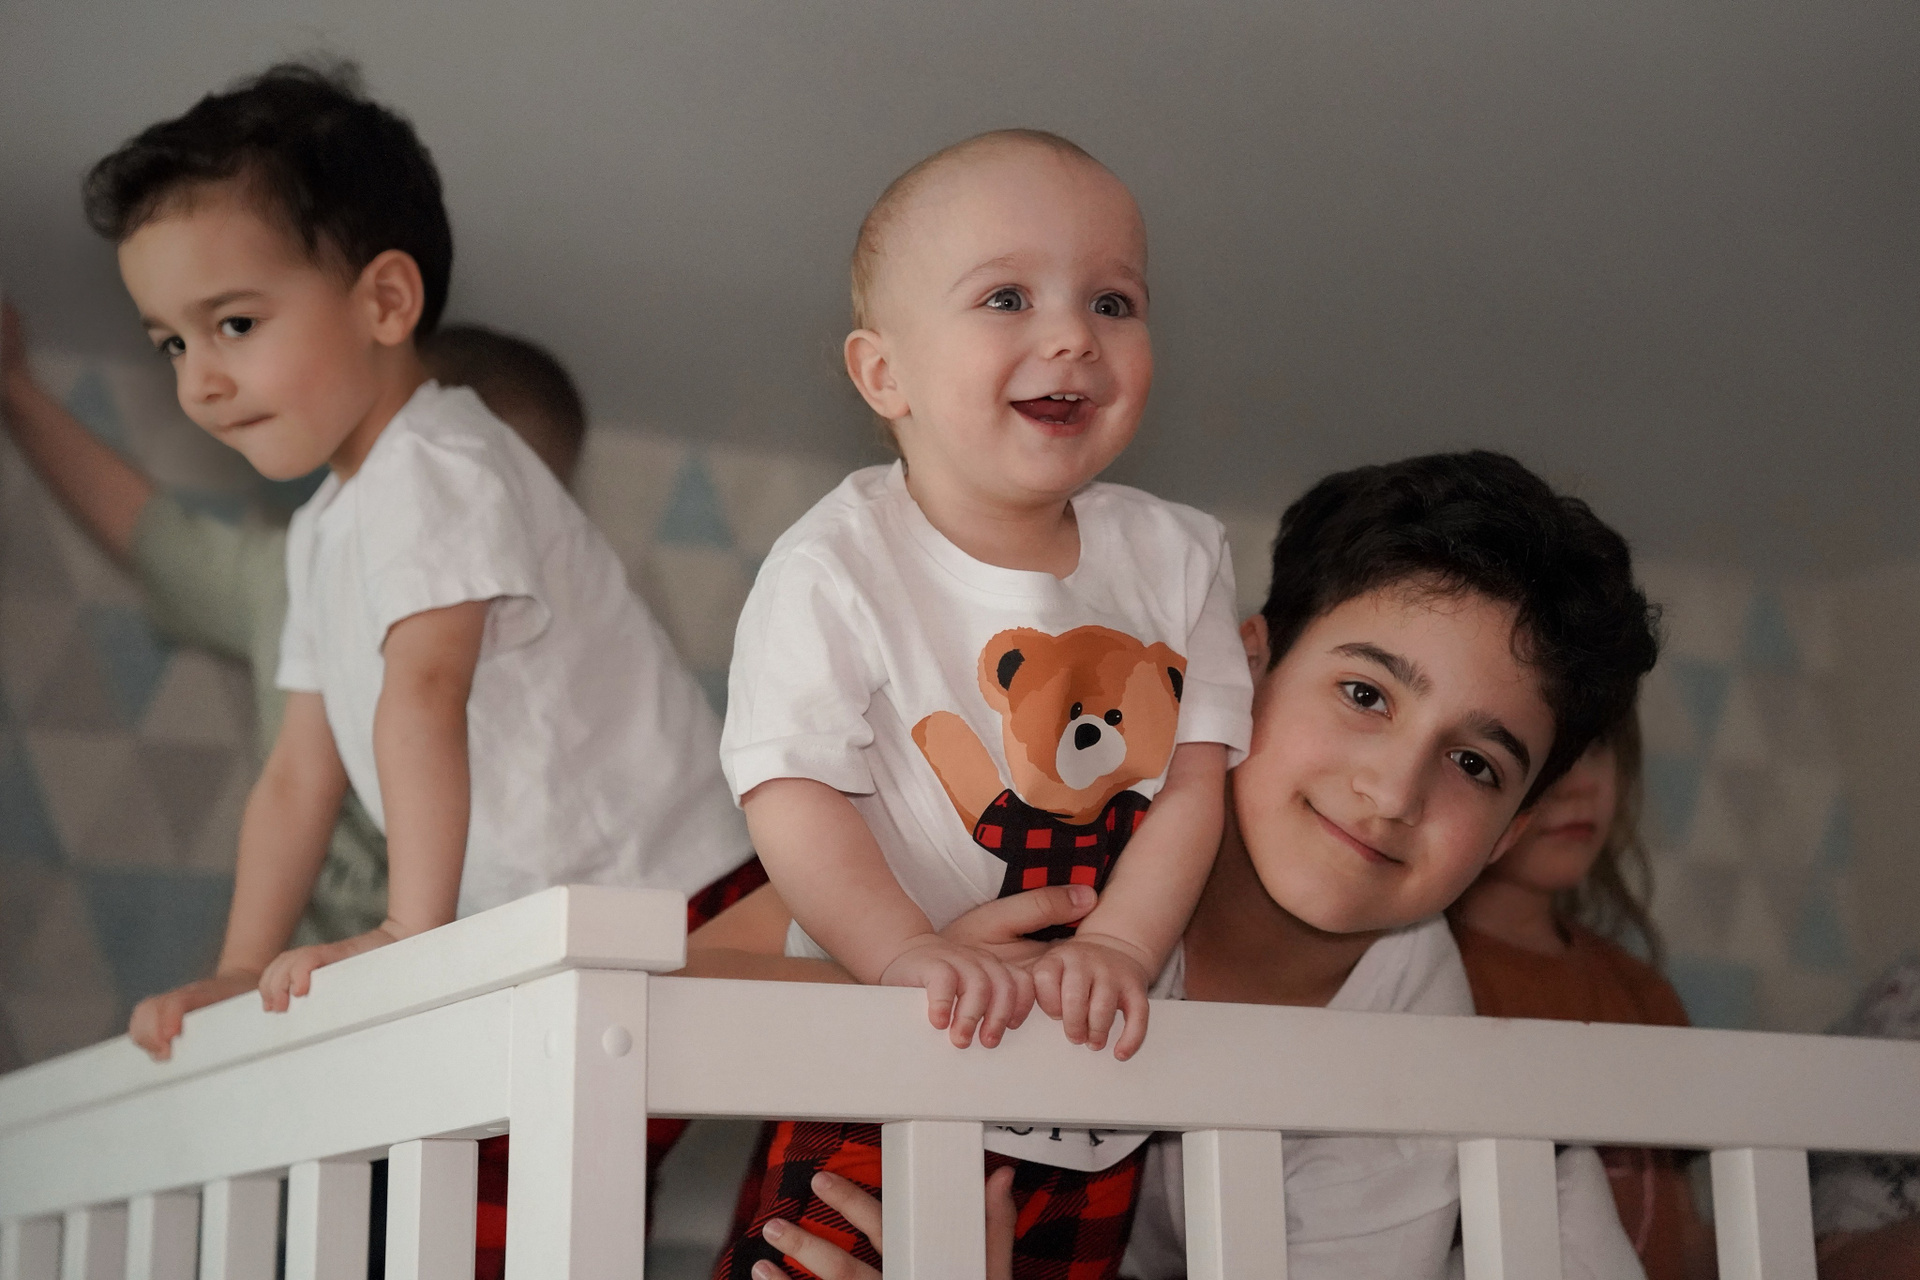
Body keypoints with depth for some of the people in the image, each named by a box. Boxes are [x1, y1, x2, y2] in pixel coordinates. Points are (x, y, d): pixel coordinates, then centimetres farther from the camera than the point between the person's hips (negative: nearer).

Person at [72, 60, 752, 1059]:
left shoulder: (436, 470, -15)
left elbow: (424, 695, -28)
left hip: (660, 898, -8)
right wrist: (239, 974, 10)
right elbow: (299, 773, 16)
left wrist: (412, 928, -36)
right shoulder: (322, 530, 16)